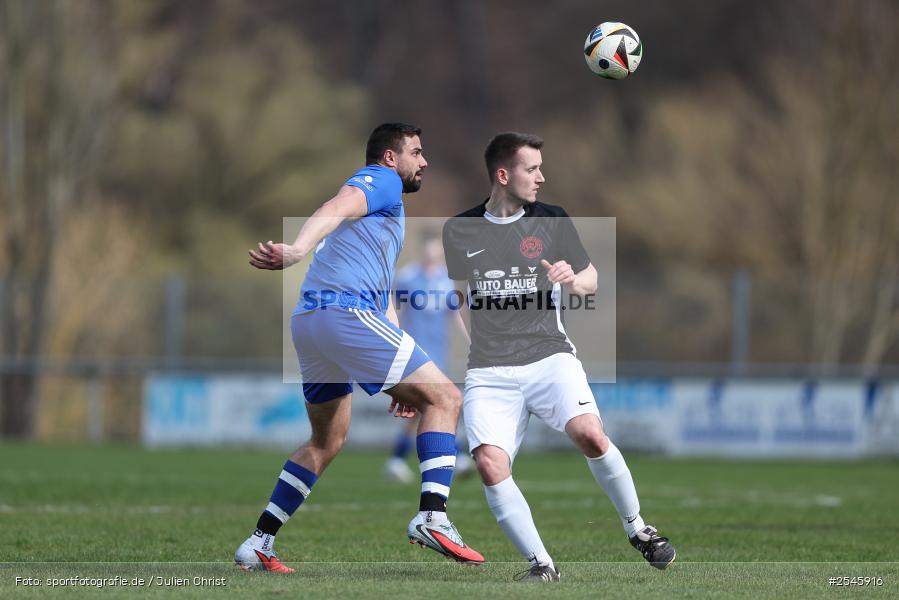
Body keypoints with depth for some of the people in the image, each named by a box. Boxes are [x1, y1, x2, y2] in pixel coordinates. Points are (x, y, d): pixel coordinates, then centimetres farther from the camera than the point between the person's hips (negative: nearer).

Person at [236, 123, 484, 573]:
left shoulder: (388, 204, 34)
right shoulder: (382, 180, 4)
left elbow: (380, 293, 36)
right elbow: (336, 209, -19)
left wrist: (402, 380, 34)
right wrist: (298, 250, -41)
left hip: (308, 318, 10)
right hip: (346, 312, -10)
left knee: (326, 441, 22)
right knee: (444, 398, -7)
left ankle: (258, 544, 20)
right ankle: (431, 516, -20)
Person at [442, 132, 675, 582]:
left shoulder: (552, 221, 6)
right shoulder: (459, 231, 7)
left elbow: (591, 281, 15)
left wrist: (572, 280, -7)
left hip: (549, 356, -1)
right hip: (489, 371, 1)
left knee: (589, 433, -27)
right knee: (489, 462, -22)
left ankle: (637, 529, -4)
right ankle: (541, 564, -11)